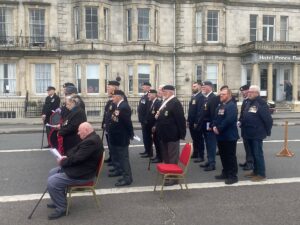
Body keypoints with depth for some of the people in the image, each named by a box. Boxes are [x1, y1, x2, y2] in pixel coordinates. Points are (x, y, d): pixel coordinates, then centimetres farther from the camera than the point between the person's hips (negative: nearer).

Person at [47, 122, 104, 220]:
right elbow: (76, 152, 18)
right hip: (79, 167, 12)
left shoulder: (91, 141, -26)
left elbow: (76, 159, -26)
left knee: (51, 182, -17)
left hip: (81, 174, -12)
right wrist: (66, 157, 1)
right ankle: (58, 201, 26)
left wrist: (62, 162, -10)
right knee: (52, 172, 17)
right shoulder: (91, 138, 9)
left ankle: (61, 208, -1)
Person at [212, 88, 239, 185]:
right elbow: (216, 117, 16)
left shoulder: (232, 106, -14)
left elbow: (228, 120, -25)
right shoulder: (220, 106, 16)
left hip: (229, 136, -9)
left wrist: (219, 129, -19)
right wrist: (214, 126, -2)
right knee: (223, 155, 16)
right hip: (221, 135, 9)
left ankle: (233, 176, 6)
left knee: (230, 156, -2)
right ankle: (226, 173, 27)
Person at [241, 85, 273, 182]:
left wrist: (267, 131, -10)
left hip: (257, 133, -8)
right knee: (254, 153, 16)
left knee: (258, 154, -3)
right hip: (249, 133, 8)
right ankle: (255, 171, 27)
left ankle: (261, 174, 6)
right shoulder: (249, 103, 11)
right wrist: (242, 124, 11)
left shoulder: (261, 104, -16)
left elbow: (268, 119, -17)